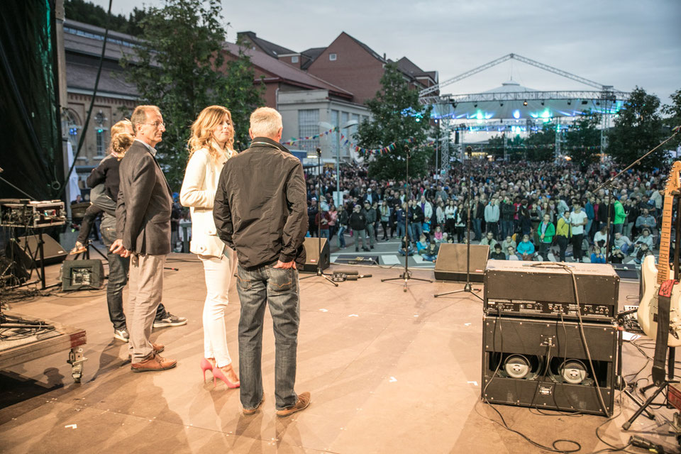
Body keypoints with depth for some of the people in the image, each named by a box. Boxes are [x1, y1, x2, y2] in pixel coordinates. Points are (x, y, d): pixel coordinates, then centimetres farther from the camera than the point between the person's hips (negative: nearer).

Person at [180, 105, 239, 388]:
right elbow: (187, 196, -17)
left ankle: (210, 357, 25)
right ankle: (223, 364, 5)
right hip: (211, 234, -9)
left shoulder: (230, 155, 16)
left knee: (216, 299, 14)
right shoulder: (202, 155, -9)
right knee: (217, 301, -4)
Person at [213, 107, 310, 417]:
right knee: (285, 332, 8)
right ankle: (285, 400, 20)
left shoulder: (232, 165, 5)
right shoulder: (289, 164, -6)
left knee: (248, 331, 14)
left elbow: (220, 213, 6)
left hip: (247, 262, 4)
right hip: (279, 263, -3)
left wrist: (237, 245, 11)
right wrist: (288, 254, -9)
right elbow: (298, 211, -15)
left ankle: (250, 400, 25)